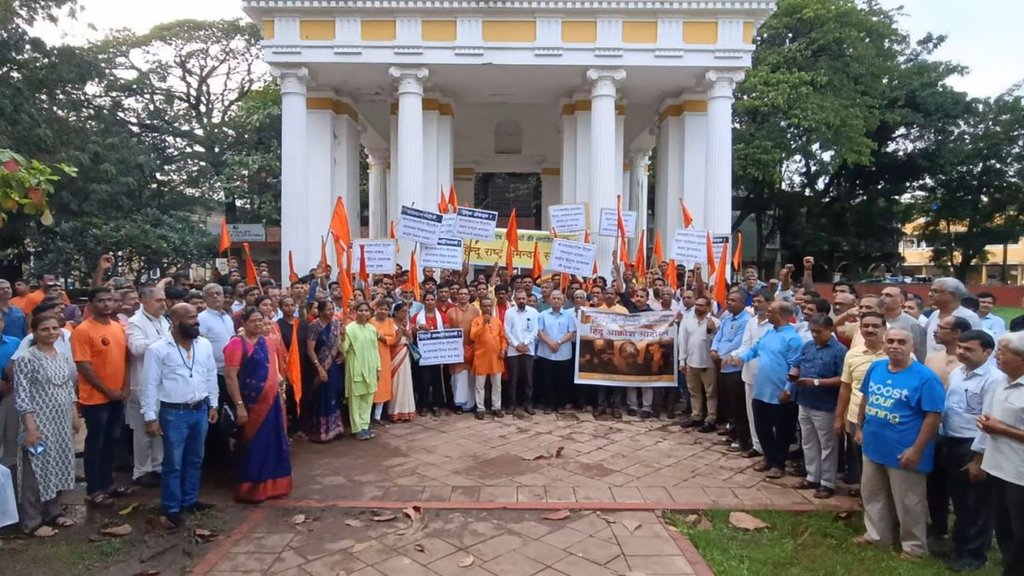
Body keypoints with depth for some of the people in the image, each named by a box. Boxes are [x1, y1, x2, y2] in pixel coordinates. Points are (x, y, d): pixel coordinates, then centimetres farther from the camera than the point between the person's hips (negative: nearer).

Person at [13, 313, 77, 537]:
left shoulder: (63, 358, 7)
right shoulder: (26, 359, -13)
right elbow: (21, 396, -15)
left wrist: (74, 417, 13)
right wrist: (31, 427, -18)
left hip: (62, 425, 7)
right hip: (39, 425, -6)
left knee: (59, 467, 14)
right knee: (36, 471, 2)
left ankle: (53, 512, 28)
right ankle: (31, 522, 14)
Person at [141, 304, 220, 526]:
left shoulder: (205, 345, 2)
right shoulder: (158, 349, -11)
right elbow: (150, 385, -9)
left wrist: (213, 405, 10)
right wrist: (150, 417, -9)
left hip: (200, 410, 5)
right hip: (174, 413, -4)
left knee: (195, 460, 17)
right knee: (173, 463, 7)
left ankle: (190, 500, 32)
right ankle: (171, 508, 22)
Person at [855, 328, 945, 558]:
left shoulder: (925, 377, -17)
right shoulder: (876, 368, 1)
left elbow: (934, 416, -17)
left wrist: (916, 450, -18)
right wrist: (860, 427, 13)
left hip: (903, 452, -6)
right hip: (873, 446, 6)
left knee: (908, 504, 10)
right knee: (872, 495, 21)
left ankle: (914, 547, 29)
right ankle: (876, 534, 39)